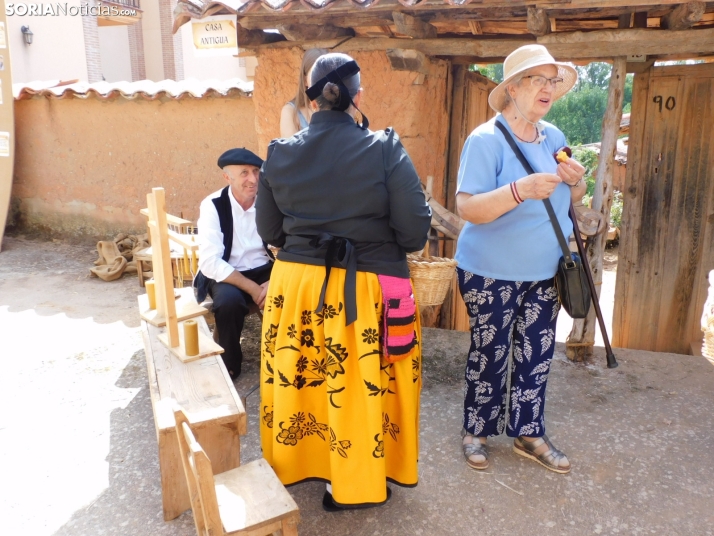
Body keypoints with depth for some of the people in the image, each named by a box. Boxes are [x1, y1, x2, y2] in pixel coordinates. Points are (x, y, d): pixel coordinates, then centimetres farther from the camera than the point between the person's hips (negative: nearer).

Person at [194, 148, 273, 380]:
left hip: (265, 271, 2)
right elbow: (209, 262, -21)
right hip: (226, 275, -2)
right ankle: (229, 363, -7)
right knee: (229, 299, -34)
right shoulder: (213, 206, -14)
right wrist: (251, 288, -24)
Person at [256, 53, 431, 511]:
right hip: (365, 291, -3)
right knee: (361, 386, 13)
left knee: (298, 379, 20)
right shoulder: (384, 149, -11)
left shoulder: (280, 152, -1)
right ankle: (358, 482, 30)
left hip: (296, 285, 4)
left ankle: (294, 465, 41)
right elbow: (415, 231, -12)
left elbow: (269, 231, 7)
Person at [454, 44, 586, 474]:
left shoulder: (554, 137, 7)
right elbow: (467, 208, -23)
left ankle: (529, 434, 30)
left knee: (537, 355, 13)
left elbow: (571, 200, 16)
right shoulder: (486, 139, -14)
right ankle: (475, 431, 26)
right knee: (490, 354, 5)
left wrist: (577, 181, -8)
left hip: (545, 273, 6)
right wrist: (520, 190, -38)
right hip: (493, 274, -6)